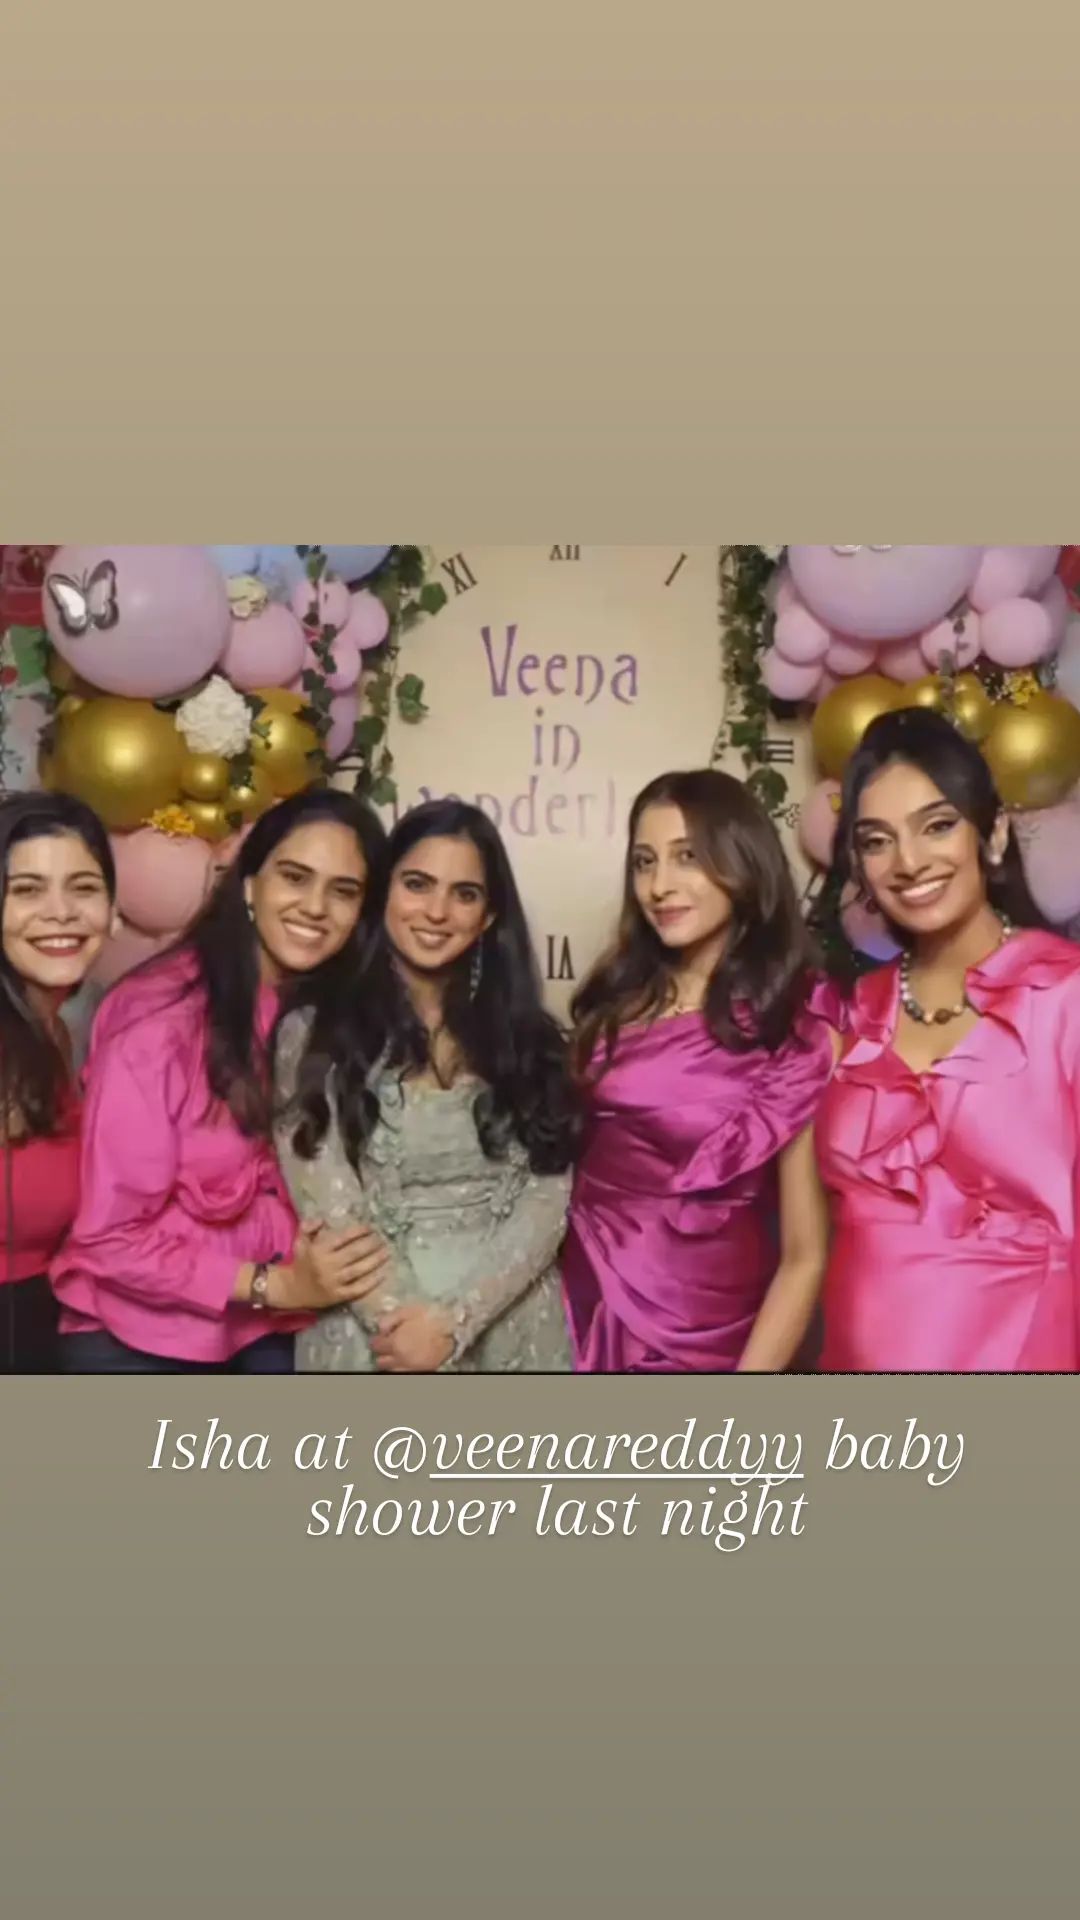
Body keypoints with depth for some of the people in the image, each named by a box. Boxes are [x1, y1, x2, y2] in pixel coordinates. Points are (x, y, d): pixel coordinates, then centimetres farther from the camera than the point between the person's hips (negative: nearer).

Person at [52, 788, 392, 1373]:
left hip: (270, 1330, 5)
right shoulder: (156, 1016, -21)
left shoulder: (337, 1014, -4)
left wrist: (312, 1273, -11)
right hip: (139, 1337, -4)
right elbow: (109, 1237, -18)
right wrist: (273, 1285, -22)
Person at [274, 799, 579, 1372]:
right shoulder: (316, 1031, -3)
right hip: (375, 1339, -2)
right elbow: (328, 1211, -9)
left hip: (514, 1331, 2)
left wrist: (453, 1317, -15)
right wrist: (414, 1321, -17)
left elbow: (549, 1199, -4)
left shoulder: (526, 1035, 4)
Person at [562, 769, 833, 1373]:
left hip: (700, 1330, -3)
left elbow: (806, 1257, -12)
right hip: (583, 1310, 4)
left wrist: (752, 1369, -17)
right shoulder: (617, 1000, 1)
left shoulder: (799, 1024, -10)